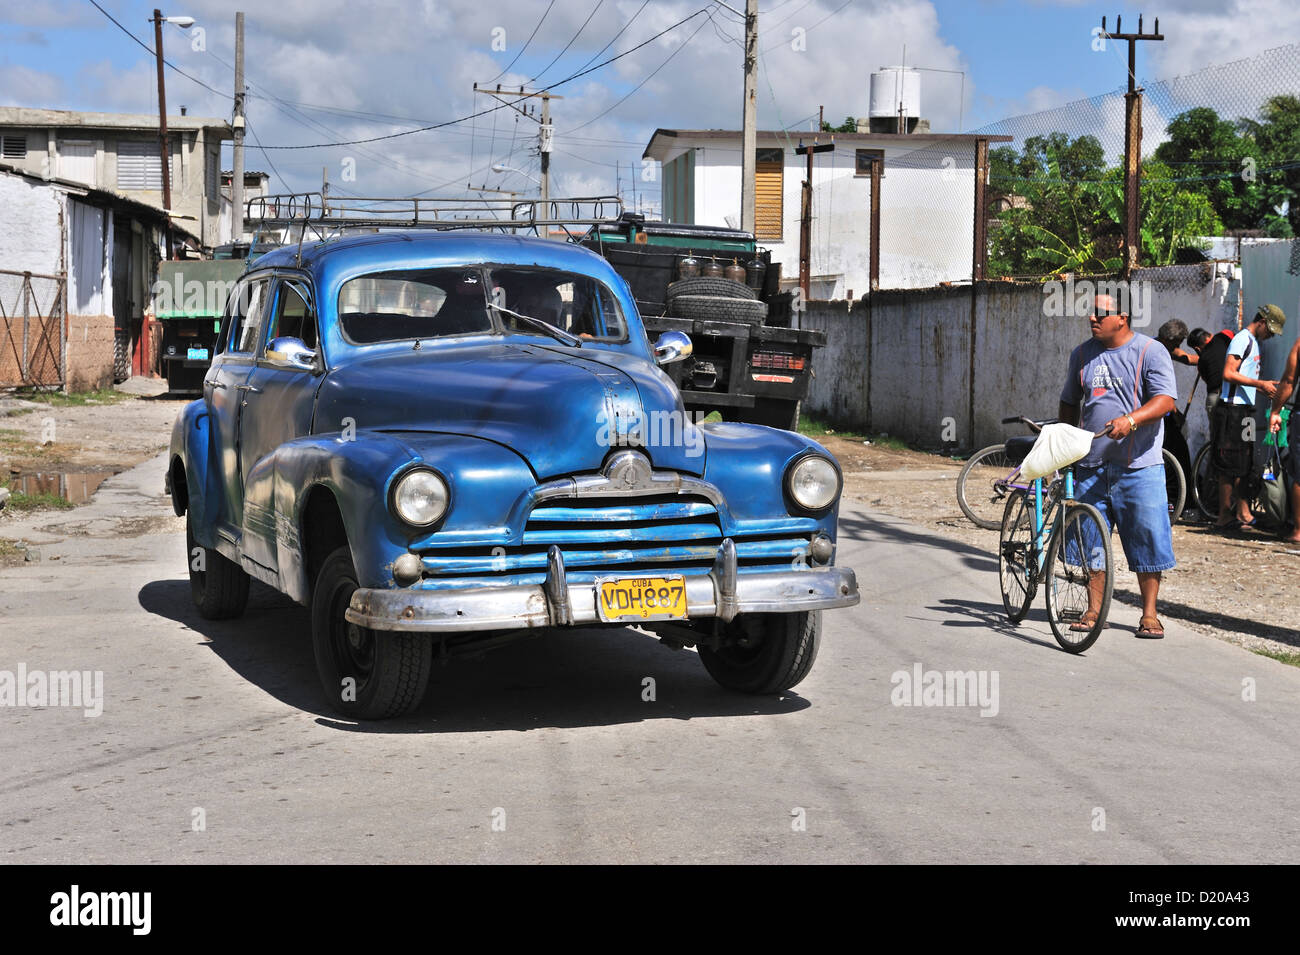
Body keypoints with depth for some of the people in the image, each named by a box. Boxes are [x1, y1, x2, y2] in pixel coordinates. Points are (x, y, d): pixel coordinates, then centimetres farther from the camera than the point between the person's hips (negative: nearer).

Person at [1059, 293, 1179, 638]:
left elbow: (1165, 400, -14)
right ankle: (1094, 610, 16)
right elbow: (1069, 403, 22)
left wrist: (1131, 419, -30)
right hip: (1091, 465, 4)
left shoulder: (1150, 351, -3)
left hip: (1139, 467, -4)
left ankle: (1149, 614, 9)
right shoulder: (1082, 354, 12)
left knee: (1147, 541, -2)